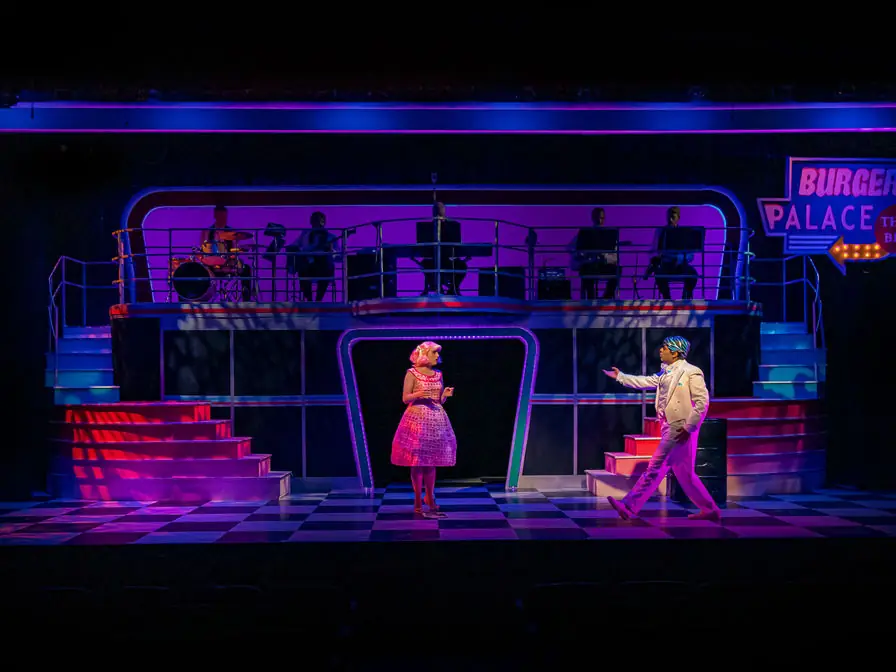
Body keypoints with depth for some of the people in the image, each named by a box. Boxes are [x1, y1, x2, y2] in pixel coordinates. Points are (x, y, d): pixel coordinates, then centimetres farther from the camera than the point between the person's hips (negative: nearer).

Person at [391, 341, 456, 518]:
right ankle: (418, 502, 2)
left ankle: (430, 497, 19)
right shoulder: (412, 373, -4)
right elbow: (405, 398, -6)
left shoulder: (438, 375, 11)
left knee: (432, 460, 8)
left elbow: (440, 401, 14)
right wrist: (419, 394, -23)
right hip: (417, 418, -5)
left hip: (436, 420, 5)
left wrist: (445, 395, -7)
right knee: (417, 461, -4)